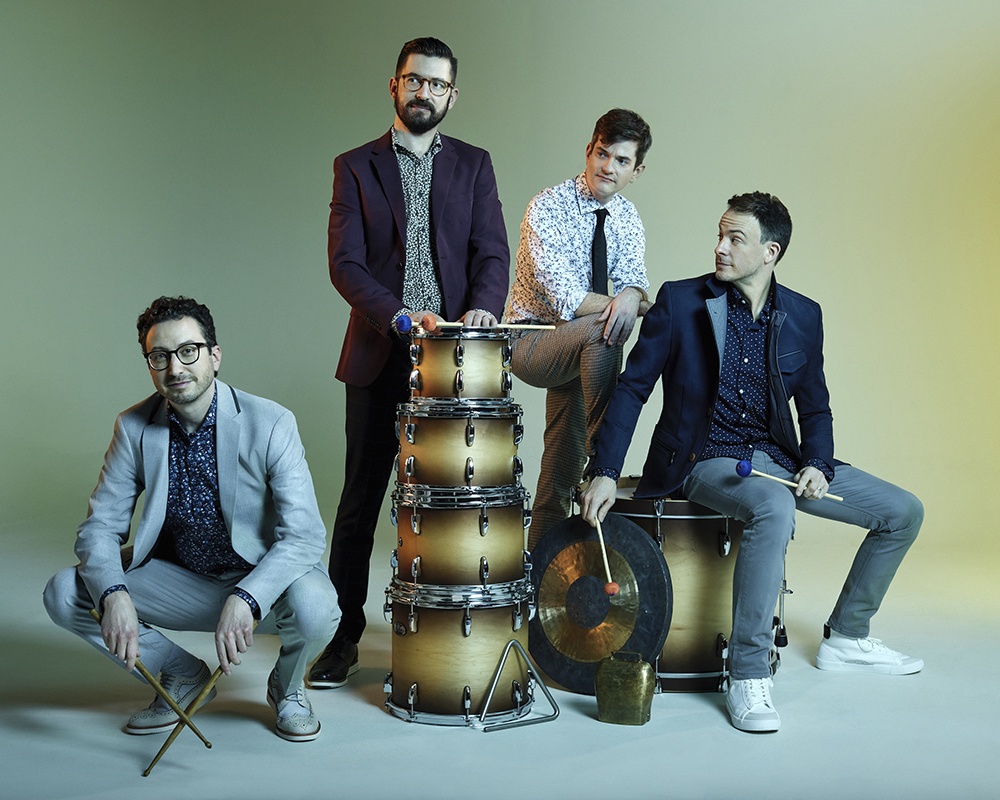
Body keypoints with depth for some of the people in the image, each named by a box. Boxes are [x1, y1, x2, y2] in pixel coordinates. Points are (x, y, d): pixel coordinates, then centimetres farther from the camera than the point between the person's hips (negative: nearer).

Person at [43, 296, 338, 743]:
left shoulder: (270, 424, -21)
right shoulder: (134, 428, -9)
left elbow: (305, 535, -27)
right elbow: (100, 526, -9)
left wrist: (244, 598, -43)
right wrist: (114, 595, -31)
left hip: (264, 577, -3)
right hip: (180, 580, 4)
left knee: (314, 606, -36)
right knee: (64, 593, -15)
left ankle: (287, 685, 3)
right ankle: (182, 676, 7)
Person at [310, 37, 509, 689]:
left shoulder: (474, 164, 12)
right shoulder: (355, 167, 7)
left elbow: (493, 253, 2)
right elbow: (345, 264, -3)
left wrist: (483, 306, -18)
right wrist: (400, 316, -18)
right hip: (380, 357, -1)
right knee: (361, 499, 4)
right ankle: (343, 635, 14)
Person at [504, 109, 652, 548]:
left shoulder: (627, 217, 1)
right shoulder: (548, 207, -19)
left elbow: (632, 277, -13)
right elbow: (564, 298, -28)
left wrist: (629, 297, -39)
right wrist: (646, 307, -31)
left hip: (578, 347, 7)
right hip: (530, 339, -7)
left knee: (562, 466, 13)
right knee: (600, 331, -36)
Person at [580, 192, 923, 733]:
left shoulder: (803, 316, 5)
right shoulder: (680, 302, -7)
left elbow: (815, 408, 13)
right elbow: (631, 389, -6)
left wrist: (816, 465, -8)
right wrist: (605, 474, -16)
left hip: (778, 458, 6)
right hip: (703, 460, -5)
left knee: (903, 512, 1)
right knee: (774, 509, -38)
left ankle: (846, 640, 20)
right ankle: (747, 678, -26)